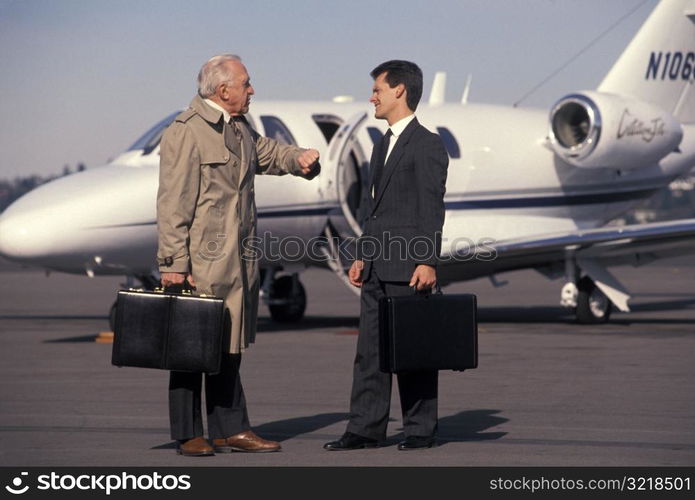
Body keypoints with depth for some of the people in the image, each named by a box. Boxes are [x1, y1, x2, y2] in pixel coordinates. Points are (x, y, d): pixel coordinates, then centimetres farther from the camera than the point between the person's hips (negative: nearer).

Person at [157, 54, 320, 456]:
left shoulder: (241, 129, 14)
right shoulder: (186, 132, -12)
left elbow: (267, 153, 32)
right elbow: (173, 204, -15)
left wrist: (299, 158, 8)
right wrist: (174, 262, -18)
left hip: (238, 261, 9)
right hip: (199, 260, -9)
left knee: (230, 347, 11)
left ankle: (231, 430, 16)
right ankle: (189, 435, 5)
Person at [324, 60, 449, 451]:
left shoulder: (427, 145, -7)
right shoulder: (383, 147, 20)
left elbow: (432, 209, -13)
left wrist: (428, 262, -19)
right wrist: (362, 256, 17)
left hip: (407, 267, -8)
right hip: (377, 268, 9)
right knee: (370, 349, 7)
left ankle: (421, 430, 5)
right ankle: (366, 429, 10)